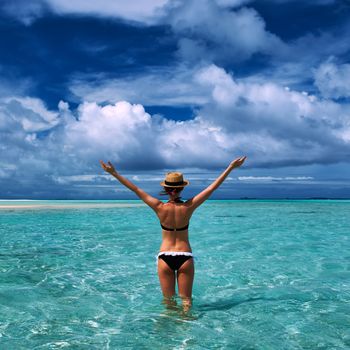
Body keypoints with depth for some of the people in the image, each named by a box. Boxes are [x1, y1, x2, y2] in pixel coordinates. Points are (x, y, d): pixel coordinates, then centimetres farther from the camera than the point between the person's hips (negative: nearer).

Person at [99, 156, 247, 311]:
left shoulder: (160, 208, -11)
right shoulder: (188, 207, -10)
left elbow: (136, 189, -8)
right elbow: (212, 187, -7)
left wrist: (114, 173, -3)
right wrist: (231, 167, -2)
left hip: (165, 257, 0)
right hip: (185, 257, 0)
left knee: (168, 300, 14)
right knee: (186, 300, 11)